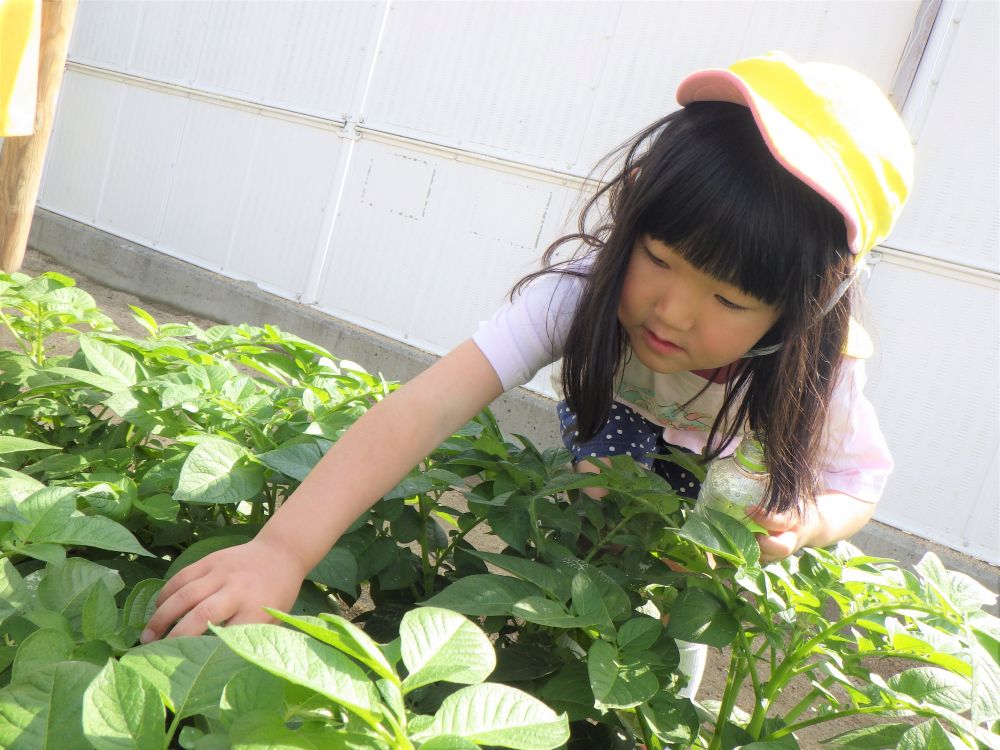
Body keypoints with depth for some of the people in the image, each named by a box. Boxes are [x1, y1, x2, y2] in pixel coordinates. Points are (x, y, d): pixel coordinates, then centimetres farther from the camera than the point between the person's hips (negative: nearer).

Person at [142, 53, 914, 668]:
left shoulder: (816, 369, -37)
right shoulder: (585, 288, -44)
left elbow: (857, 483, -17)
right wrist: (282, 549, -69)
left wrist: (797, 523, -42)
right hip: (612, 425, 0)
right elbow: (430, 404, -57)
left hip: (731, 480, 0)